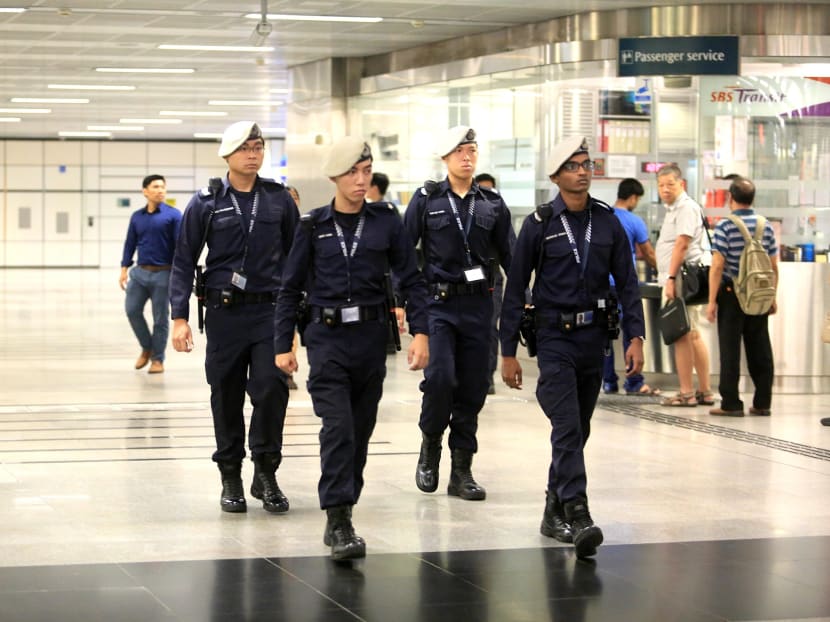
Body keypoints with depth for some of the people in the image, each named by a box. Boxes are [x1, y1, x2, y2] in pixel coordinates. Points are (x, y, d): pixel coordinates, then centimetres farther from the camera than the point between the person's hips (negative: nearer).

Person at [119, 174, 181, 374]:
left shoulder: (173, 215, -4)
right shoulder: (137, 217, 9)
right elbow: (130, 244, 14)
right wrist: (124, 269, 8)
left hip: (163, 274, -4)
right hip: (140, 272, 4)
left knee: (160, 318, 2)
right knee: (132, 310, -1)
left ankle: (157, 359, 14)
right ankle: (146, 348, 21)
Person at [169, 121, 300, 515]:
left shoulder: (279, 199, 6)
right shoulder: (206, 204, 2)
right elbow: (184, 262, 3)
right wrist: (179, 317, -4)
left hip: (270, 309, 0)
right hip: (224, 312, 0)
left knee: (272, 387, -12)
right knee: (226, 397, 6)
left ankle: (266, 473, 4)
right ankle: (230, 478, 19)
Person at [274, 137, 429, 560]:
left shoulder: (386, 222, 4)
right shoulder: (314, 226, 3)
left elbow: (411, 280, 4)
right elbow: (291, 288, 7)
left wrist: (420, 332, -7)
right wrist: (283, 344, 3)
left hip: (371, 337, 2)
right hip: (327, 338, -2)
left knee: (360, 430, 8)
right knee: (338, 427, -14)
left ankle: (339, 518, 21)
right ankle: (340, 524, -15)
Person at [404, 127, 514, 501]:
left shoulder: (492, 203, 9)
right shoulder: (427, 199, 2)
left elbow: (510, 256, 13)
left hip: (478, 305, 3)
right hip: (438, 302, -3)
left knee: (473, 387, 2)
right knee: (441, 376, -18)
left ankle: (462, 471, 11)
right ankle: (430, 446, 8)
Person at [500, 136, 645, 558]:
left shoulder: (607, 222, 6)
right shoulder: (539, 224, -4)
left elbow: (627, 281, 7)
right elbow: (515, 289, -2)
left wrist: (636, 337, -4)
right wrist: (508, 352, -4)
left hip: (594, 337, 4)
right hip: (555, 338, -4)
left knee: (577, 431, 11)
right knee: (567, 429, -15)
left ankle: (555, 512, 24)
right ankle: (578, 517, -22)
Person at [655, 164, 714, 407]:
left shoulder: (686, 207, -12)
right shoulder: (674, 209, 20)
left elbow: (682, 244, -20)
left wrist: (671, 278, -23)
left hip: (681, 279, -11)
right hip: (680, 279, 11)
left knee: (682, 335, -8)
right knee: (692, 335, 12)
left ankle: (686, 393, -5)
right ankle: (704, 391, 17)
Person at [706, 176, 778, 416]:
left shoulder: (725, 227, -10)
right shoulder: (766, 226, 4)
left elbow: (717, 266, -13)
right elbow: (774, 266, 7)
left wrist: (712, 301, -10)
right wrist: (772, 297, 17)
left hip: (732, 294, -4)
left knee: (730, 349, 0)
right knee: (760, 349, 9)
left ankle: (731, 403, 0)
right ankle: (762, 403, 12)